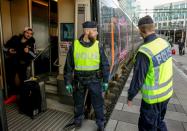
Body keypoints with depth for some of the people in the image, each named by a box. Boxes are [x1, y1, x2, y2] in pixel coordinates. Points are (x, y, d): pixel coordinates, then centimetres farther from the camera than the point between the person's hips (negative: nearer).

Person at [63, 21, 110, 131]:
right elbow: (69, 66, -2)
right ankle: (78, 119, 45)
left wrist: (105, 81, -2)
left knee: (98, 102, 10)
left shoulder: (98, 46, -6)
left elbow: (105, 64, -1)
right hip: (79, 80, 1)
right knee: (78, 102, 19)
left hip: (94, 80, 0)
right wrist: (68, 82, -1)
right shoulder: (74, 46, -7)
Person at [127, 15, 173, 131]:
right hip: (167, 92, 7)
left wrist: (130, 96, -8)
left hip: (153, 97, -7)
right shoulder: (165, 43, -6)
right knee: (159, 121, 29)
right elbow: (163, 68, 5)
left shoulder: (144, 52, -29)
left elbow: (138, 78, -22)